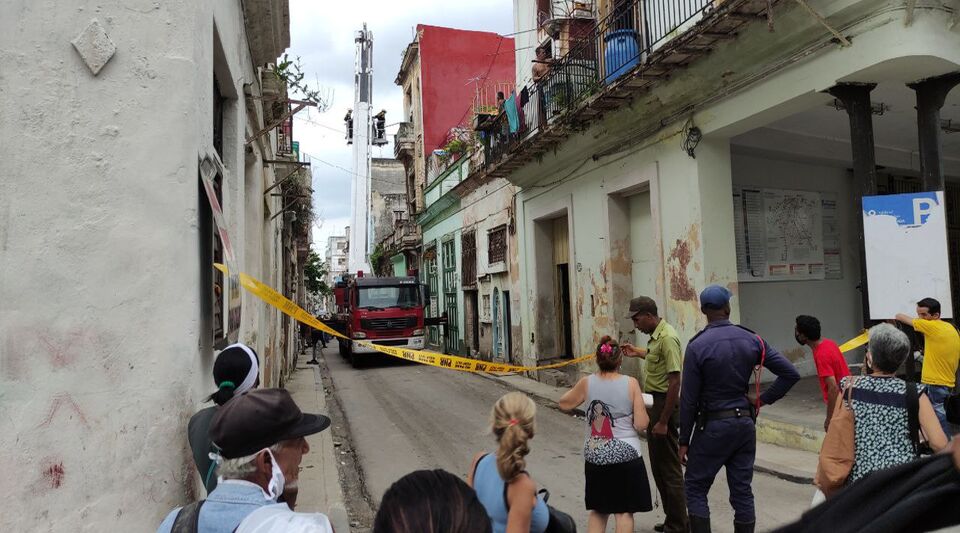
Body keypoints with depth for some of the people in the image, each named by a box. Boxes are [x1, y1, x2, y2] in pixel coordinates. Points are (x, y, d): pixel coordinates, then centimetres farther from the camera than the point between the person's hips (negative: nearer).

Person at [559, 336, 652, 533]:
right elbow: (641, 424, -11)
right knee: (624, 511, 7)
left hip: (594, 457, 3)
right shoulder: (631, 383, -11)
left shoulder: (587, 383, -5)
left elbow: (564, 403, 11)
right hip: (625, 456, -3)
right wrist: (642, 407, 8)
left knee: (598, 511, 17)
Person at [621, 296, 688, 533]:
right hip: (654, 402, 10)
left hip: (665, 403, -10)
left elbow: (674, 382, -24)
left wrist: (663, 421, -24)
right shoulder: (656, 335, 9)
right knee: (658, 465, 17)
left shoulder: (667, 338, -21)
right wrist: (638, 352, 28)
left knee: (669, 467, -1)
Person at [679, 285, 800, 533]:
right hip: (745, 423, 5)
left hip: (713, 426, -4)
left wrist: (684, 440, -4)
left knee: (694, 487, 8)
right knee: (742, 491, 13)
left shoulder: (697, 346, -13)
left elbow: (689, 399, -12)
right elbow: (790, 374, 1)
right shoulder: (751, 340, 0)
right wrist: (763, 399, 6)